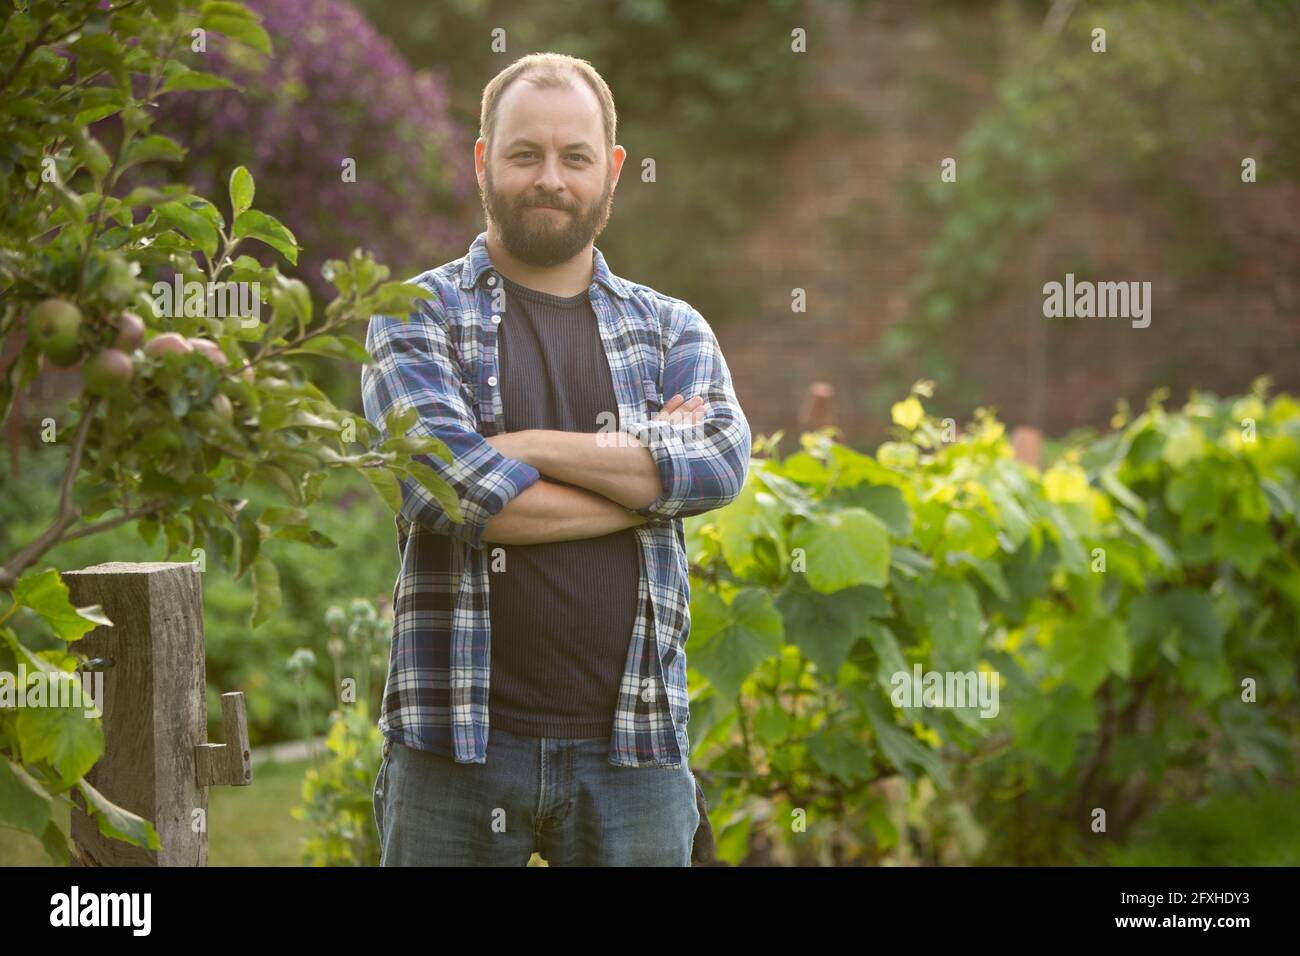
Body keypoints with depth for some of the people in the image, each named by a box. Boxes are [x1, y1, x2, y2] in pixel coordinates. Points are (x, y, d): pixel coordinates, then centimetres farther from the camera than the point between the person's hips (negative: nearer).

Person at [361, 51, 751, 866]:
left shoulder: (672, 329, 12)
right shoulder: (418, 317, 4)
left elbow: (722, 462, -9)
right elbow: (449, 487, -13)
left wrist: (525, 446, -12)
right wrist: (645, 475, -7)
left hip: (633, 744, 2)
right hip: (459, 738, -2)